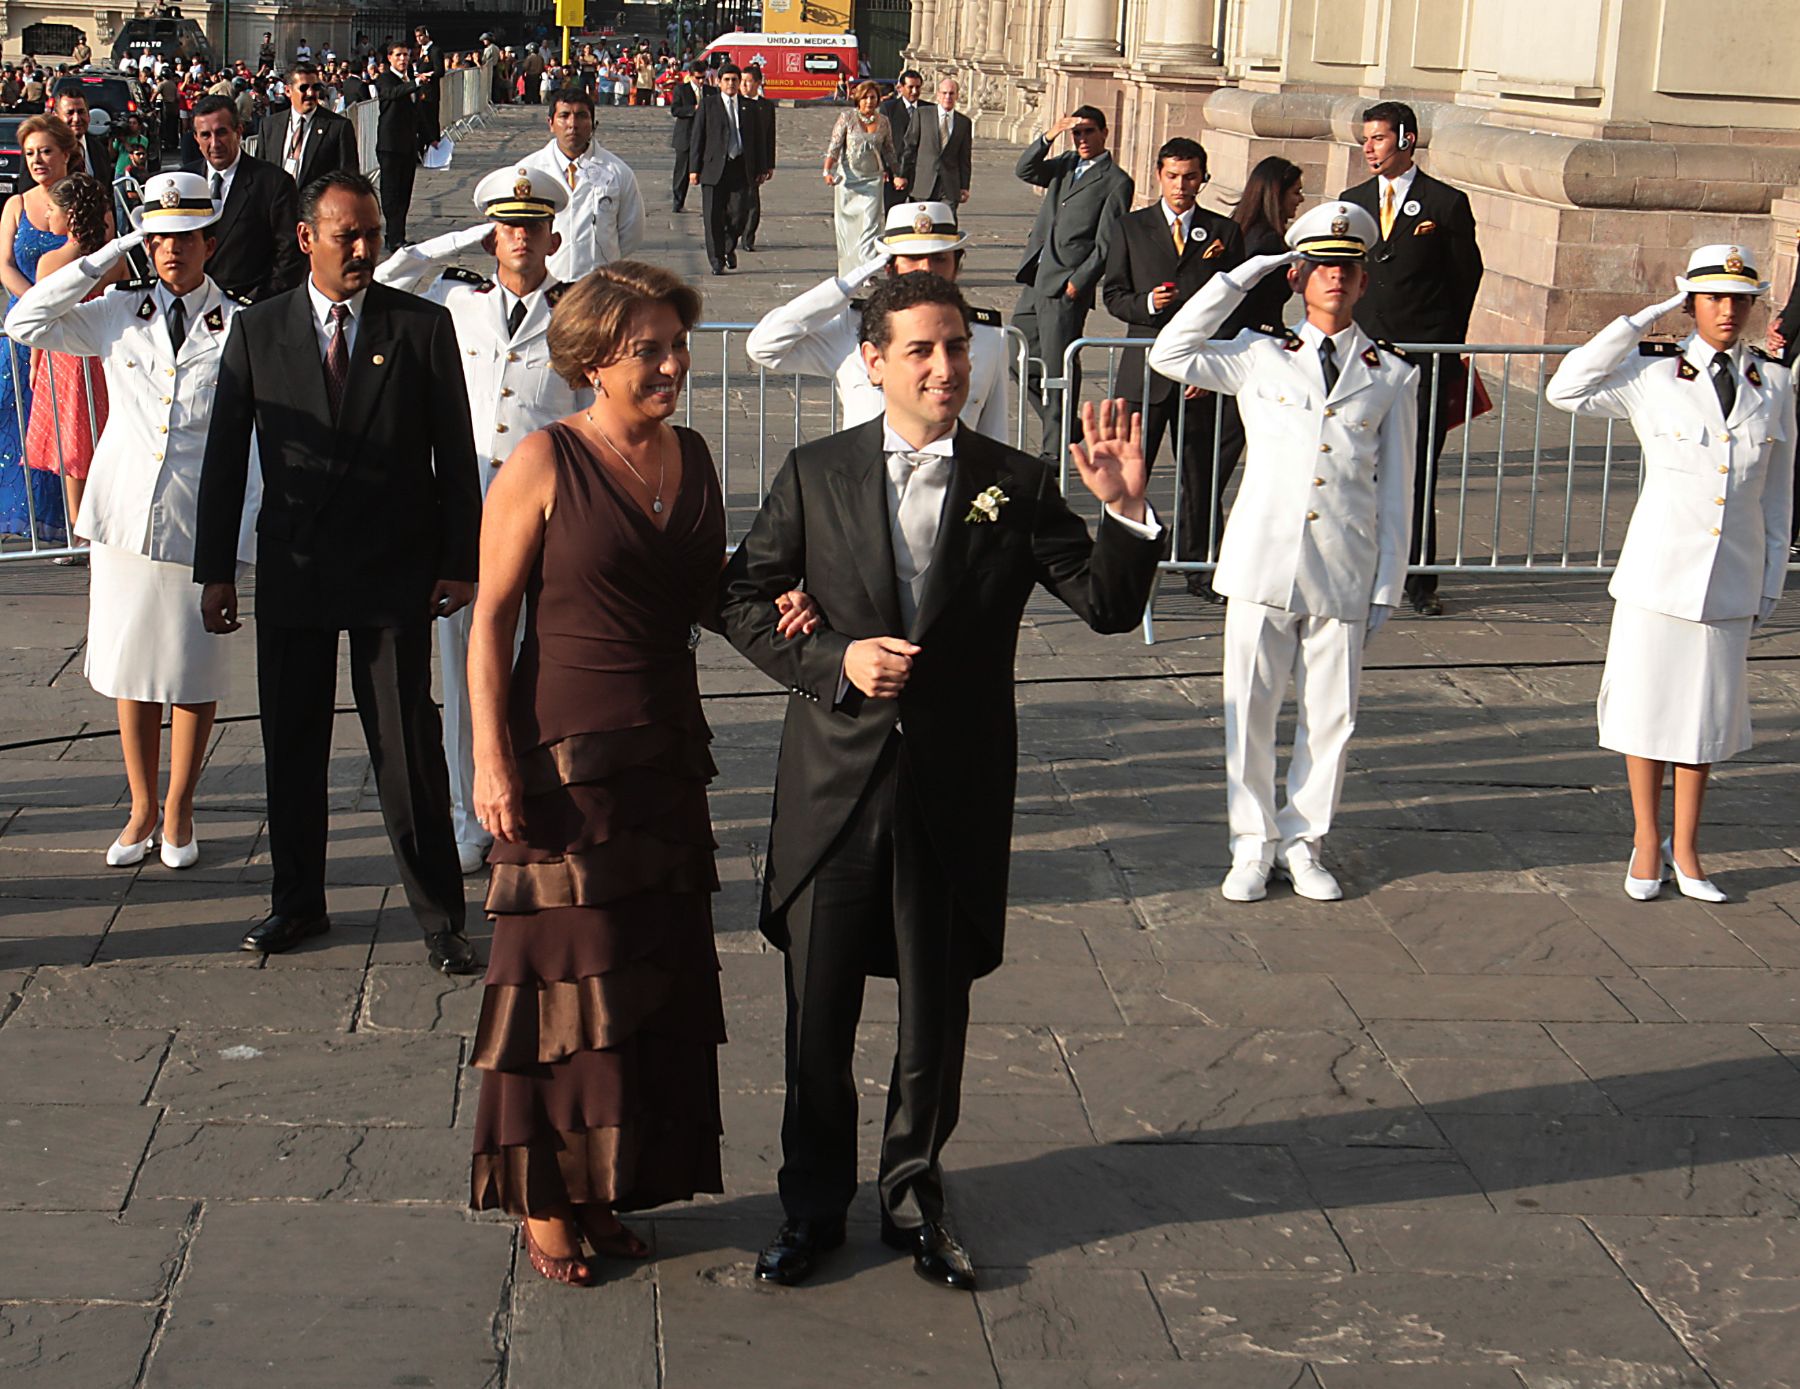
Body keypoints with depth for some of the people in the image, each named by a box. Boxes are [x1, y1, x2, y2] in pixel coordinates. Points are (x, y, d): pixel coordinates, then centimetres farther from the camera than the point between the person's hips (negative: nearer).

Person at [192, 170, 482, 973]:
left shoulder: (423, 327, -1)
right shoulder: (257, 330, 4)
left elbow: (454, 455, 1)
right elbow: (224, 456, 6)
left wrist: (459, 562, -3)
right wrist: (215, 570, 3)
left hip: (394, 574, -2)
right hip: (292, 572, 2)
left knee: (408, 749, 0)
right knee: (290, 747, 11)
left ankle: (439, 915, 10)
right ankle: (297, 902, 27)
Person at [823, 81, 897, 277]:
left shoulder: (883, 121, 7)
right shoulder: (847, 118, -1)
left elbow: (889, 151, 17)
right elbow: (834, 147, -5)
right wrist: (828, 171, -16)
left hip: (873, 179, 1)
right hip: (848, 177, -1)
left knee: (871, 224, -10)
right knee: (846, 225, 4)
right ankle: (848, 271, 16)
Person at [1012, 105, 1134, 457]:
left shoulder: (1117, 182, -5)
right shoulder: (1065, 164, 16)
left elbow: (1106, 245, -10)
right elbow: (1024, 170, 3)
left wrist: (1077, 283, -15)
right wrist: (1049, 137, -9)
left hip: (1067, 287, -8)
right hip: (1036, 281, 8)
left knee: (1057, 368, -4)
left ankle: (1054, 451, 6)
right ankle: (1062, 427, 26)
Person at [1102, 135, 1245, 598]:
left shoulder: (1225, 233, 7)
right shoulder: (1131, 228, 9)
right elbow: (1112, 295, 8)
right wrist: (1145, 304, -14)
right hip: (1145, 368, 0)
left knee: (1202, 476, 4)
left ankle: (1199, 568, 13)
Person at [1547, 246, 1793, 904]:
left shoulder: (1774, 384, 4)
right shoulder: (1653, 374, -4)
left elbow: (1778, 491, 10)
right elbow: (1566, 390, -18)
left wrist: (1771, 583, 10)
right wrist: (1643, 319, -14)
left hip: (1732, 579, 2)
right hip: (1657, 571, -2)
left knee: (1707, 714, 10)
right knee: (1647, 705, 6)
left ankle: (1684, 848, 25)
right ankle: (1647, 843, 22)